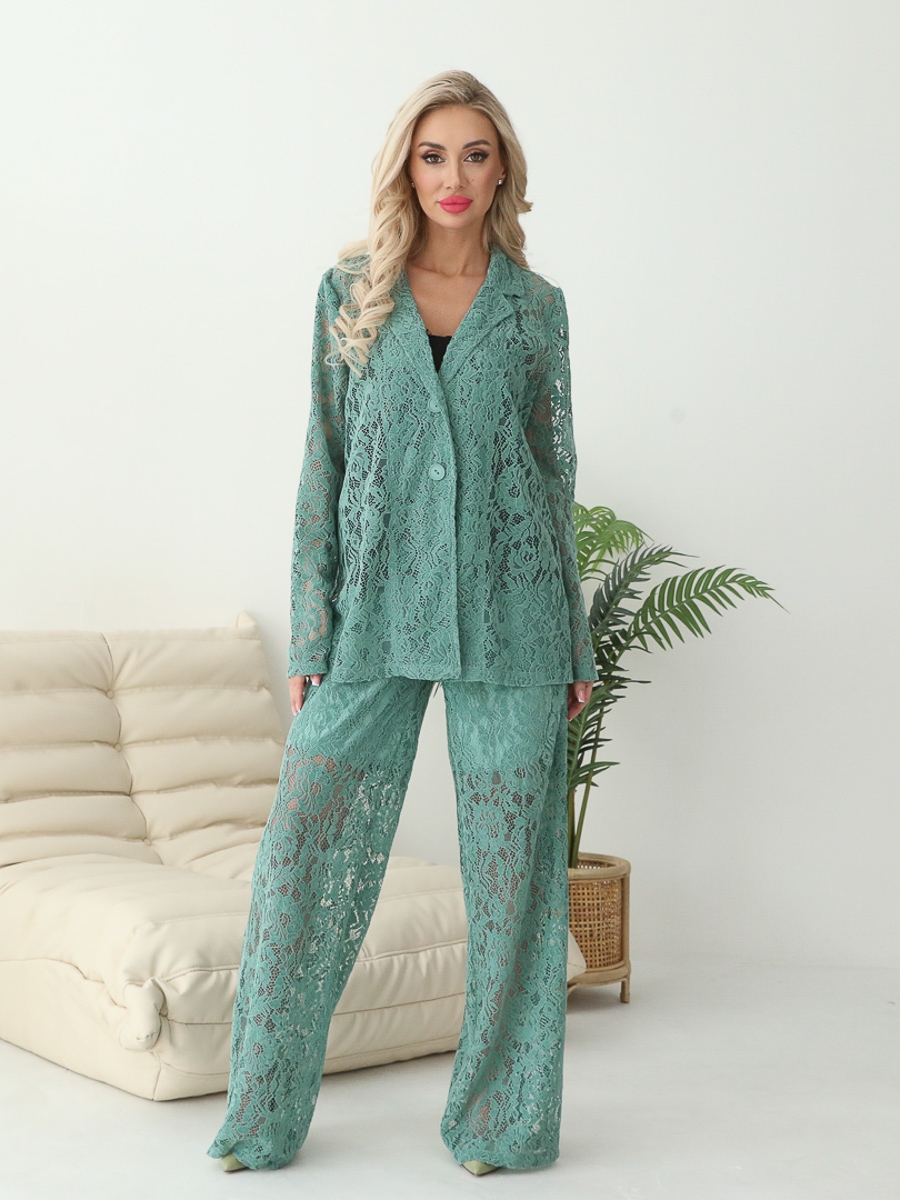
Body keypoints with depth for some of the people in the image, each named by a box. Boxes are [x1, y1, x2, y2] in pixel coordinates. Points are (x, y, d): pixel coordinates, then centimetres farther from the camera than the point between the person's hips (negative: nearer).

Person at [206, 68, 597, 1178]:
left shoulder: (536, 306, 8)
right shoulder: (351, 291, 8)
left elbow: (555, 470, 10)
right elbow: (324, 462, 6)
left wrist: (575, 644, 7)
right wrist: (311, 628, -1)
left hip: (507, 614, 0)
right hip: (376, 606, 0)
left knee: (510, 859, 4)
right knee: (305, 850, -1)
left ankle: (501, 1115, 18)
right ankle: (263, 1114, 15)